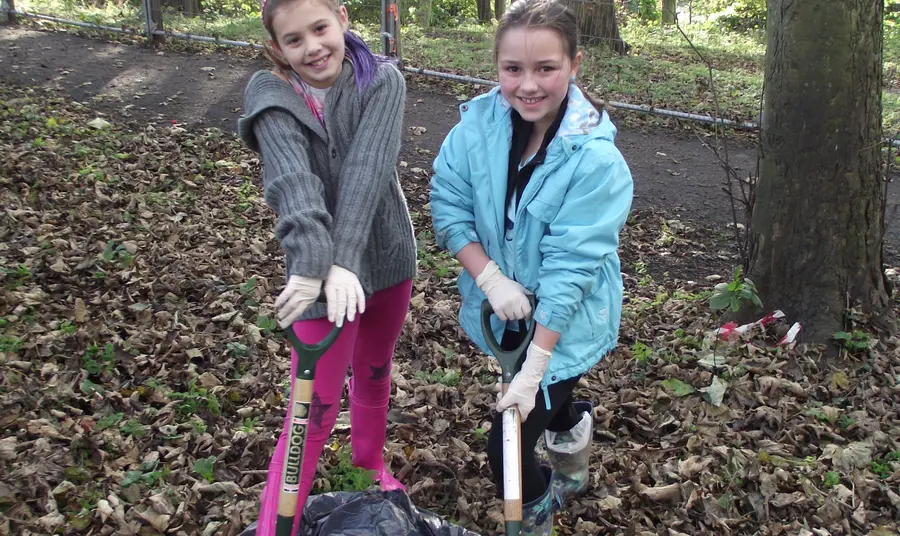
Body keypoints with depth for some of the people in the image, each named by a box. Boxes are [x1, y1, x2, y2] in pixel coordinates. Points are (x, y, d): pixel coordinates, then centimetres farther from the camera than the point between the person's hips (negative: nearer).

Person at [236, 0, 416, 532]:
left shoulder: (383, 81, -11)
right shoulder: (271, 96, -13)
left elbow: (368, 169, -25)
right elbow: (293, 181, -30)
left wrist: (345, 262, -37)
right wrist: (311, 265, -46)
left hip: (387, 256, 3)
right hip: (324, 269, -3)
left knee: (375, 373, 23)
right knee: (315, 412, -3)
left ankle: (371, 464, 50)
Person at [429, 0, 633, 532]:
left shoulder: (597, 159, -27)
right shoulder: (478, 122, -15)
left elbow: (569, 267, -27)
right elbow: (449, 202, -9)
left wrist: (535, 367, -26)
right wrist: (490, 277, -22)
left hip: (565, 323, -5)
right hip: (503, 306, 5)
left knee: (508, 452, -4)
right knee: (551, 401, 31)